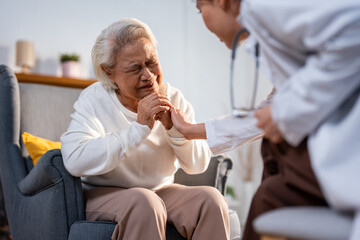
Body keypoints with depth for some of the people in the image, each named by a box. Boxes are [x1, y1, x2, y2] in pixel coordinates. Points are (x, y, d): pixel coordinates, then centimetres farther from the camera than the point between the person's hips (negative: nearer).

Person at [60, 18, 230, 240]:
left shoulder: (174, 99, 3)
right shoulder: (94, 99, -9)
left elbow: (198, 166, 0)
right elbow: (74, 161, -28)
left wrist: (174, 127, -19)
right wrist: (140, 128, -28)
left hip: (163, 191, 4)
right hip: (105, 195, -4)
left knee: (211, 198, -23)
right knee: (144, 202, -36)